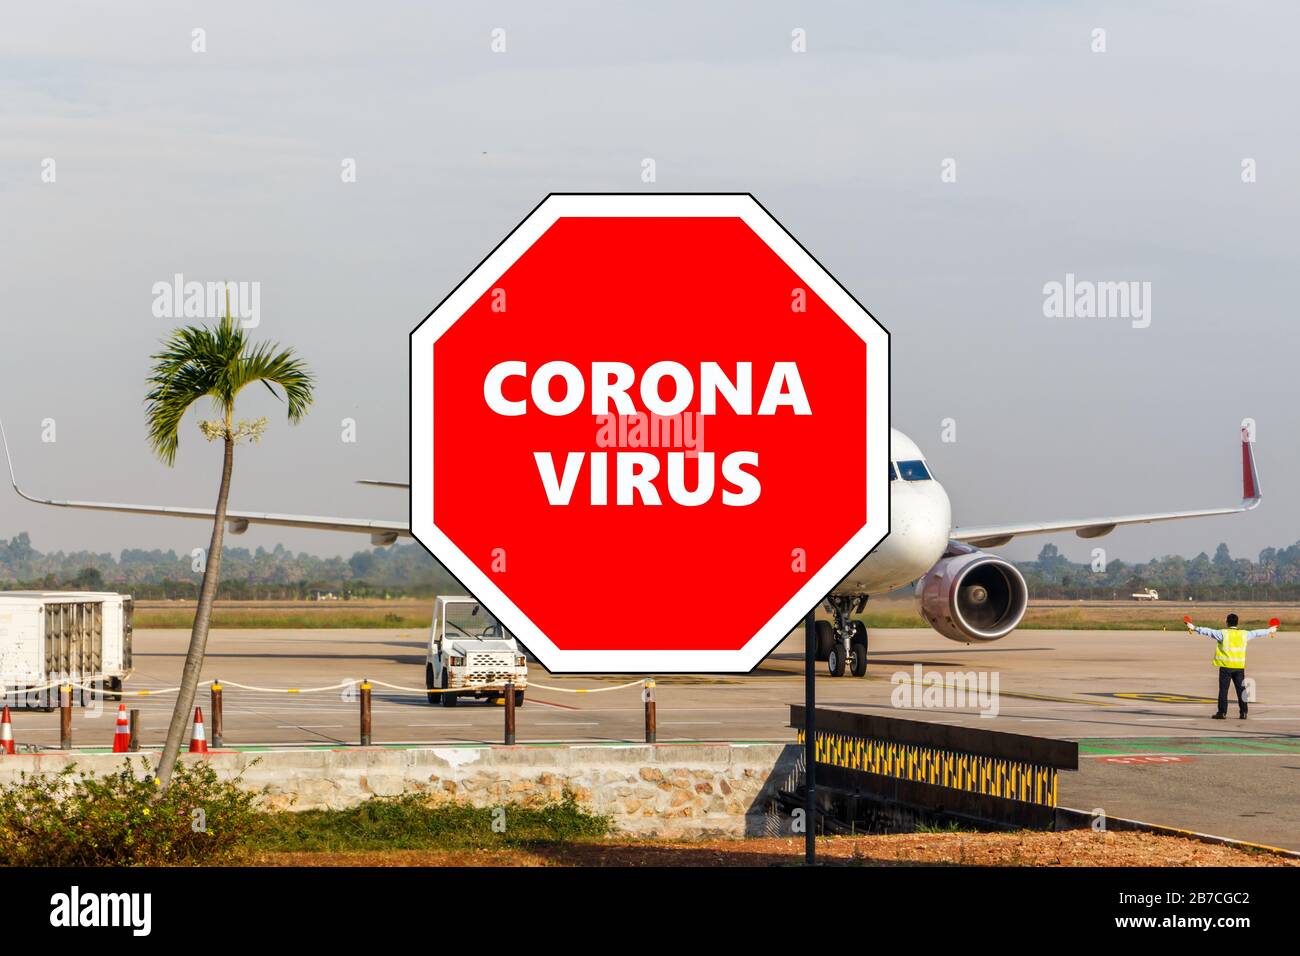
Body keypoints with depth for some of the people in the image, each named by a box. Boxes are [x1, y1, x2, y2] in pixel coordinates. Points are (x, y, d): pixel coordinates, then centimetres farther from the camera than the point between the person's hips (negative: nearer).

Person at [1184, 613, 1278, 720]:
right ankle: (1243, 712, 8)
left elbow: (1208, 631, -12)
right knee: (1241, 690, 8)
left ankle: (1222, 712, -1)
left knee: (1223, 690, 1)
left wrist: (1195, 628, -7)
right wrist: (1269, 630, 37)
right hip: (1239, 667, 3)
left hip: (1226, 667, -3)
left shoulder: (1223, 633, -7)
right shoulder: (1244, 634, 5)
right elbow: (1257, 633, 20)